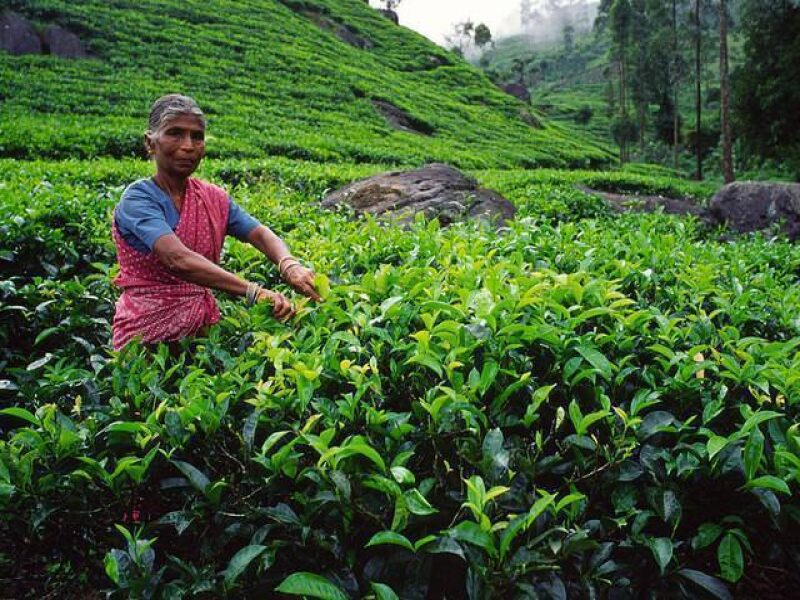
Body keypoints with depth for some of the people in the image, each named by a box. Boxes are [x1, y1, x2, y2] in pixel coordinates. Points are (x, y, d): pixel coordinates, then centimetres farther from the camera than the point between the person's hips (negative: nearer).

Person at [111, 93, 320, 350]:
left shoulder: (214, 198, 7)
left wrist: (289, 266, -30)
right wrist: (253, 292, -38)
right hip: (147, 335, -4)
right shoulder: (138, 199, -13)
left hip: (203, 325, 5)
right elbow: (178, 260, -28)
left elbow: (261, 234, -6)